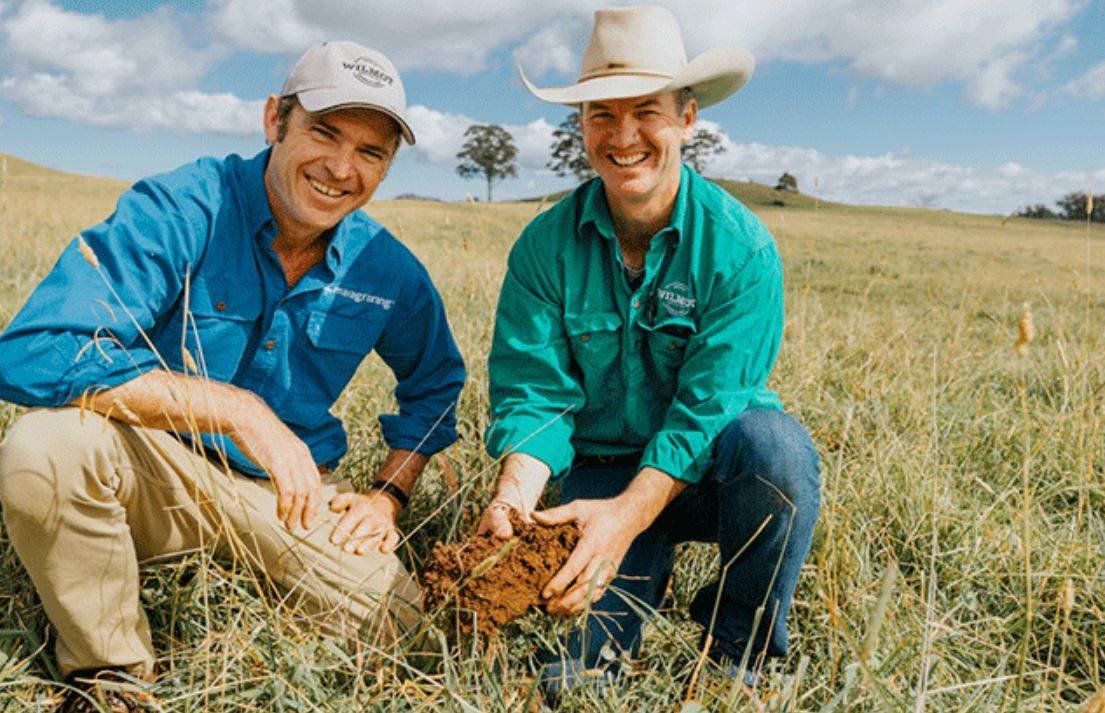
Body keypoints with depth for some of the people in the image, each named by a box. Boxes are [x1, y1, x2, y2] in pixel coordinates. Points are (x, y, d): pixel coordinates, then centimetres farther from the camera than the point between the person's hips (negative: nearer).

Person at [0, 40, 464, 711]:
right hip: (152, 469, -2)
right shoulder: (178, 211, -19)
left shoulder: (388, 271, -5)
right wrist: (237, 409, -35)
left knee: (391, 621, -14)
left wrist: (389, 494, 0)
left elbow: (435, 384, 14)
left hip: (286, 491, 3)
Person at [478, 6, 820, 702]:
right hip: (602, 468, 0)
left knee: (771, 441, -33)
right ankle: (600, 647, 17)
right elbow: (534, 393, -12)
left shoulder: (742, 246, -15)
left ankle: (738, 650, -7)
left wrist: (627, 513, -34)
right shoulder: (546, 246, -9)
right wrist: (517, 489, -33)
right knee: (596, 627, -24)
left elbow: (709, 406, -21)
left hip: (706, 467, 0)